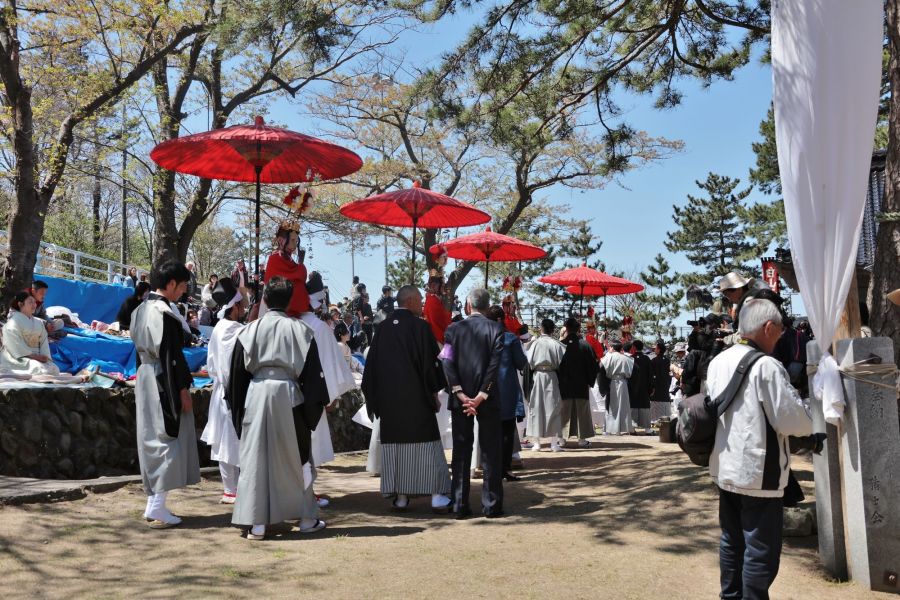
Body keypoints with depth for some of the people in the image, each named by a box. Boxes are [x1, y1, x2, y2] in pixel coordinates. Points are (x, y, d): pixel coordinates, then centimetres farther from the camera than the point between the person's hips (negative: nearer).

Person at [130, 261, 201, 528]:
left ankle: (153, 504, 21)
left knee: (152, 440, 14)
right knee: (168, 439, -2)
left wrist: (144, 379, 20)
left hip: (145, 379, 10)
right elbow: (171, 355, -20)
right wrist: (182, 389, -16)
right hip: (164, 384, -10)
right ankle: (157, 508, 0)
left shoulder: (141, 310, 11)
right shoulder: (164, 313, -18)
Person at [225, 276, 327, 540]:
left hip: (256, 396, 1)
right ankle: (307, 518, 22)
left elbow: (237, 374, 5)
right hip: (289, 396, -1)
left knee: (256, 459, 7)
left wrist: (239, 408, 15)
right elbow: (313, 374, -1)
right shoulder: (301, 330, -3)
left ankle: (257, 524, 7)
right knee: (296, 458, 12)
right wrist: (311, 408, 9)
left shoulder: (249, 331, 1)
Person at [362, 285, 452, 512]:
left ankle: (400, 495, 11)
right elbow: (431, 362, -8)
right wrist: (434, 393, 3)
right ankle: (436, 495, -1)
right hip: (416, 397, -4)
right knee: (426, 443, 1)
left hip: (387, 399, 4)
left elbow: (372, 364, 10)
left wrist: (374, 398, 17)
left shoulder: (383, 328, 5)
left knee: (394, 443, 9)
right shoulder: (420, 327, -8)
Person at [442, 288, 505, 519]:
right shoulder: (495, 328, -3)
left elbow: (448, 364, -7)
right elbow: (494, 364, -11)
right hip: (488, 399, -2)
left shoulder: (453, 329, 2)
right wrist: (481, 396, -11)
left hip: (460, 399, 2)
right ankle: (491, 505, 8)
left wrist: (461, 395, -9)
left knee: (461, 451, 8)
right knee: (490, 452, 7)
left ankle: (460, 505, 10)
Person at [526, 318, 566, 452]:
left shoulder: (535, 342, -6)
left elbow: (529, 361, -5)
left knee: (536, 407, 7)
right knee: (552, 407, 6)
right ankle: (554, 443, 4)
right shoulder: (556, 344, -6)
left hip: (537, 376, 0)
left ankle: (536, 442, 7)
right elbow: (562, 362, -3)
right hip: (552, 377, 0)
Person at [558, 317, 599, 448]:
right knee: (582, 411, 8)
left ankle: (563, 438, 7)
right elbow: (593, 365, -2)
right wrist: (590, 381, 7)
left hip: (564, 384, 1)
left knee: (564, 411, 8)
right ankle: (582, 438, 8)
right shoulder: (585, 345, -7)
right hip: (581, 385, 0)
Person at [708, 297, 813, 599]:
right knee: (761, 551, 2)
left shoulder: (718, 362, 7)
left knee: (732, 542, 18)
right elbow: (792, 422, -17)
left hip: (726, 468, 8)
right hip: (758, 473, -8)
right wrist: (806, 421, 2)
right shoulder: (766, 366, -18)